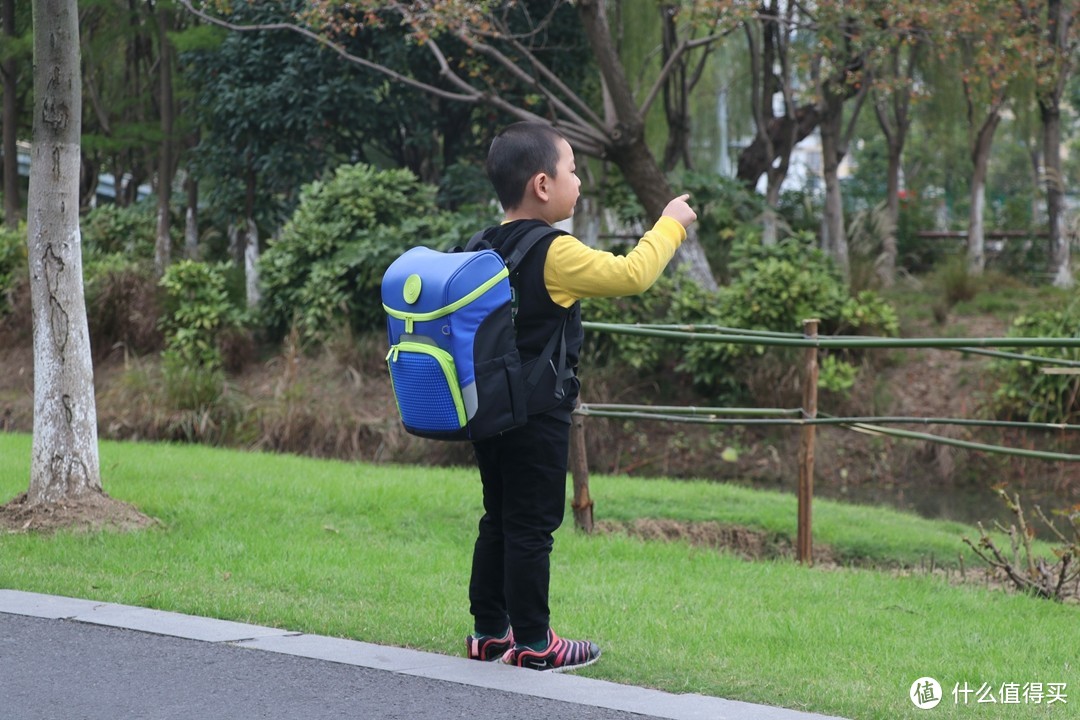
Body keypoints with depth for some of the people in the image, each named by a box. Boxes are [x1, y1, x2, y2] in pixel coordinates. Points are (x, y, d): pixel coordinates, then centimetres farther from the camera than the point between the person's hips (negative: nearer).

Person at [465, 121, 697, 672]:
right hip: (537, 415, -8)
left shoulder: (486, 249, 8)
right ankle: (531, 643, 5)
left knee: (499, 519, 16)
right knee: (533, 525, -1)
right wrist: (670, 224, -8)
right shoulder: (555, 254, -18)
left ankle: (488, 630, 22)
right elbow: (631, 274, -21)